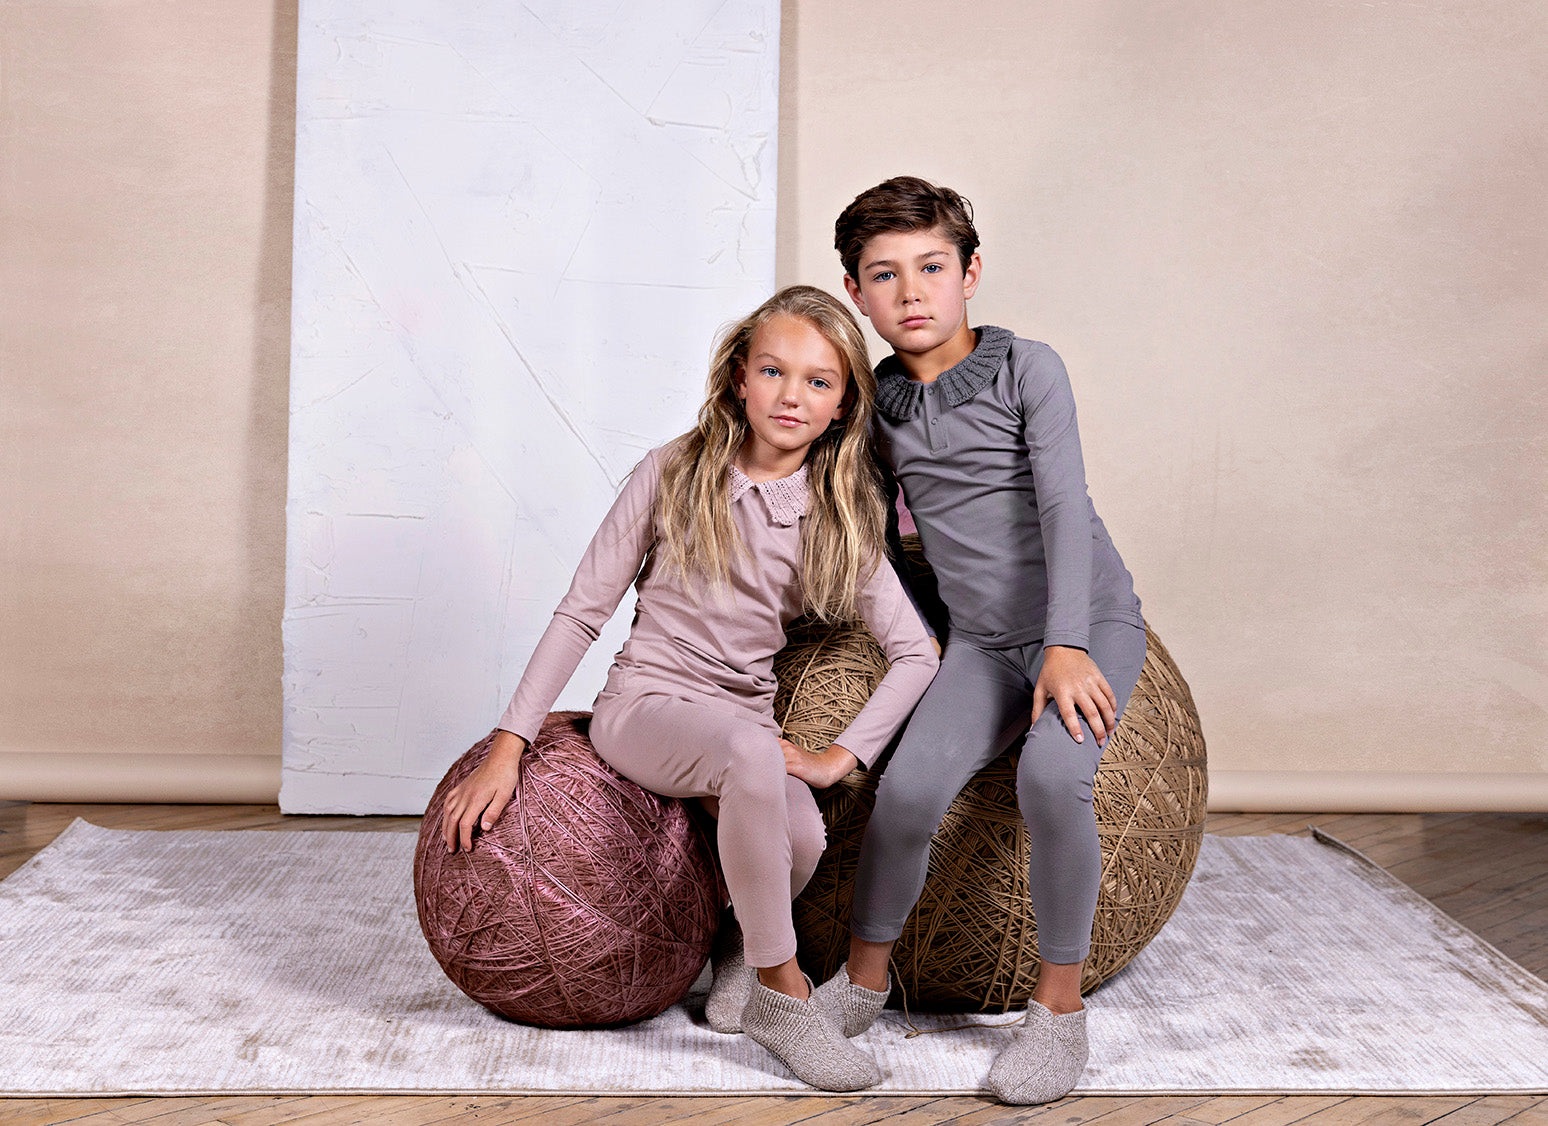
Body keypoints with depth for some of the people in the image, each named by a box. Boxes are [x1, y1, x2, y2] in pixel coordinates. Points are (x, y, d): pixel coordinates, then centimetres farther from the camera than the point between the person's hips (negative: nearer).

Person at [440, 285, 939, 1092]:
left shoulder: (838, 517, 3)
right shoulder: (676, 474, -4)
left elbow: (915, 652, 3)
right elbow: (581, 612, -3)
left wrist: (843, 754, -11)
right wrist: (508, 746, -9)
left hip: (745, 718, 3)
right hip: (645, 707, -3)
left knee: (800, 839, -31)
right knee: (751, 750, -37)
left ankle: (739, 948, 5)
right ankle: (781, 990, -19)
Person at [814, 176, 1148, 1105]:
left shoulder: (1027, 368, -5)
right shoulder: (880, 404, 7)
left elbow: (1064, 505, -14)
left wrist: (1067, 646, -22)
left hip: (1090, 620, -3)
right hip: (984, 640, 3)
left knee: (1053, 775, -31)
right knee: (910, 787, -22)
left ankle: (1061, 1008, -12)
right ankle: (865, 978, 3)